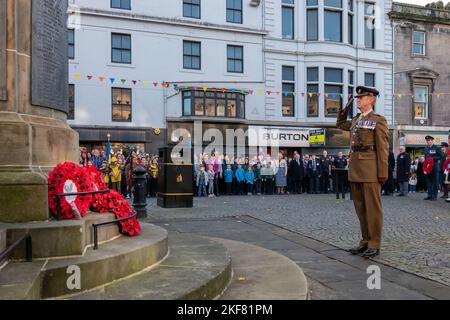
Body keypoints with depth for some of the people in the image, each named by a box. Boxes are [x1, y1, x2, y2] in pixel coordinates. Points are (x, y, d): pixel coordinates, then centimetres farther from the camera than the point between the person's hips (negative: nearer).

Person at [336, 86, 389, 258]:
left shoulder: (378, 120, -3)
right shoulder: (356, 120, 17)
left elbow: (383, 148, -8)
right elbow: (340, 124, 35)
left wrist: (383, 173, -13)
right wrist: (346, 107, 20)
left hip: (370, 168, -7)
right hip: (355, 168, 7)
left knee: (372, 207, -2)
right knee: (360, 207, 10)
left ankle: (374, 245, 6)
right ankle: (365, 241, 19)